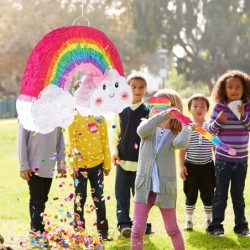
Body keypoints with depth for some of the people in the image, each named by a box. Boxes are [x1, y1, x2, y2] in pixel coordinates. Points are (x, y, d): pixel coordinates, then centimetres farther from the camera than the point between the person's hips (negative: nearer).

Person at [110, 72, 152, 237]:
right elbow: (115, 133, 8)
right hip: (122, 160, 2)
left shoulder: (148, 112, 0)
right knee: (122, 193, 0)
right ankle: (124, 222, 4)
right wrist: (114, 151, -5)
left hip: (141, 161, -2)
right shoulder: (121, 111, 5)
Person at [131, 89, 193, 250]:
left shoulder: (175, 134, -3)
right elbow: (141, 130, -25)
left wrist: (188, 126, -13)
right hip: (144, 187, 1)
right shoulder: (149, 129, 2)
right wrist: (164, 116, -34)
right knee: (138, 228, -3)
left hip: (165, 188, -1)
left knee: (172, 229, 10)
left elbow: (181, 144, -28)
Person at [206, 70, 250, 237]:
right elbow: (210, 130, -4)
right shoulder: (220, 107, -6)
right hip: (223, 159, -2)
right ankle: (216, 226, 12)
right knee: (221, 193, 5)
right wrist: (219, 120, -22)